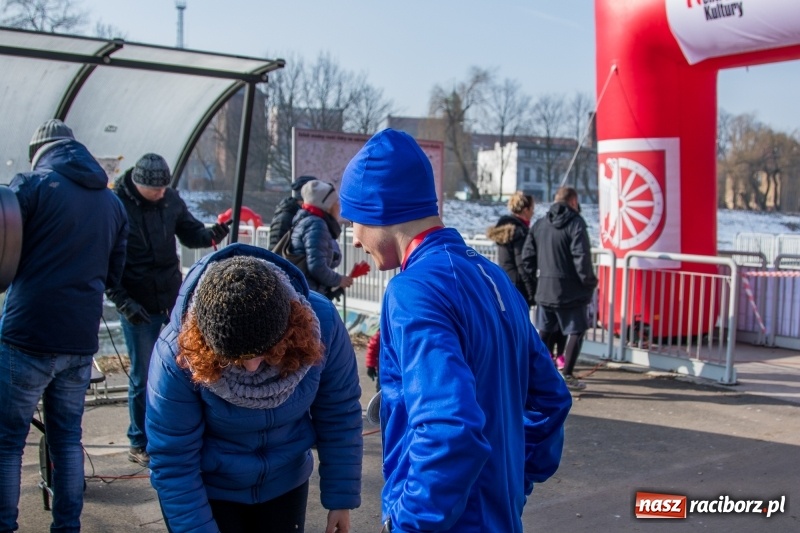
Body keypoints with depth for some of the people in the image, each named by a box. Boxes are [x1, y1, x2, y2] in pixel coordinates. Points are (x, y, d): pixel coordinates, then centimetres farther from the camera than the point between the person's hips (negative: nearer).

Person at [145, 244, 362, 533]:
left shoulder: (320, 323, -25)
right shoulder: (177, 354, -29)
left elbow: (339, 417, -11)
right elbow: (172, 463, -19)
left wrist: (341, 497, -5)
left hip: (284, 484, 2)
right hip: (208, 491, -2)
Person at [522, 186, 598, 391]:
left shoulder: (539, 224, 8)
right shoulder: (575, 223, -10)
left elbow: (527, 257, 8)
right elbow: (582, 257, -18)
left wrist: (534, 276, 18)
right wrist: (589, 282, -6)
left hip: (545, 290, 6)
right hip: (571, 291, -6)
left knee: (544, 332, 15)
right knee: (576, 332, 6)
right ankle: (566, 375, 3)